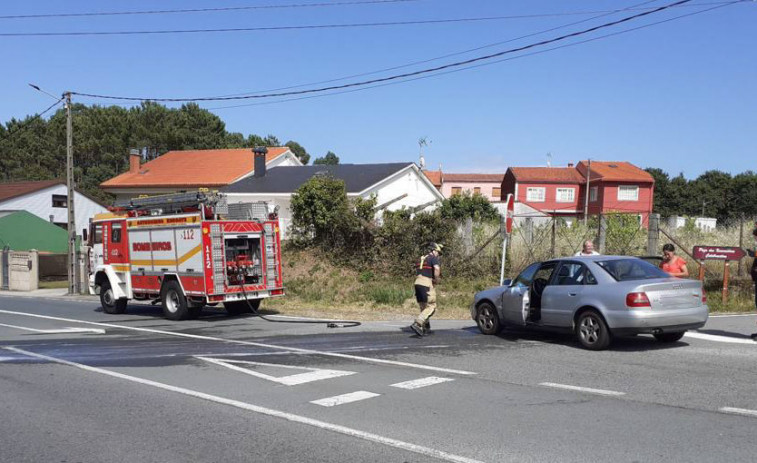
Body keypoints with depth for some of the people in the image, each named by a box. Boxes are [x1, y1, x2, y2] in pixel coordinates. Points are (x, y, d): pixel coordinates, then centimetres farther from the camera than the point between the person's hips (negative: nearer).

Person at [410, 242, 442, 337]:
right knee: (431, 307, -5)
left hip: (417, 283, 8)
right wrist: (437, 280, -6)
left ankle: (426, 327, 18)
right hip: (427, 284, -8)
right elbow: (437, 269, -21)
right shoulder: (434, 258, -2)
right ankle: (417, 324, -19)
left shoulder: (421, 259, 23)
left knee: (423, 307, 16)